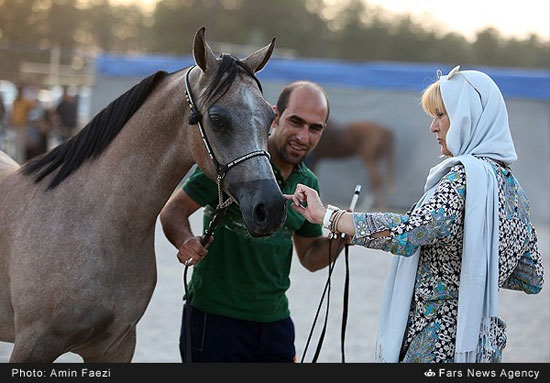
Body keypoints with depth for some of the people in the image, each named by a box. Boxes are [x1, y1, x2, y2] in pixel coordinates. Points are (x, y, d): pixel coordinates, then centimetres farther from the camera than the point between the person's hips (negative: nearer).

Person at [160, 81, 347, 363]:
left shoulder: (308, 184, 8)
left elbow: (310, 257, 15)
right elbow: (174, 211, -10)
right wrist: (186, 242, -30)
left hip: (274, 319, 6)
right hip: (215, 317, -5)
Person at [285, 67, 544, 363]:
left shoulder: (466, 174, -17)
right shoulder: (510, 184, 11)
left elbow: (406, 234, -32)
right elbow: (532, 280, 16)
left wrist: (325, 215, -25)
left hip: (439, 345, -9)